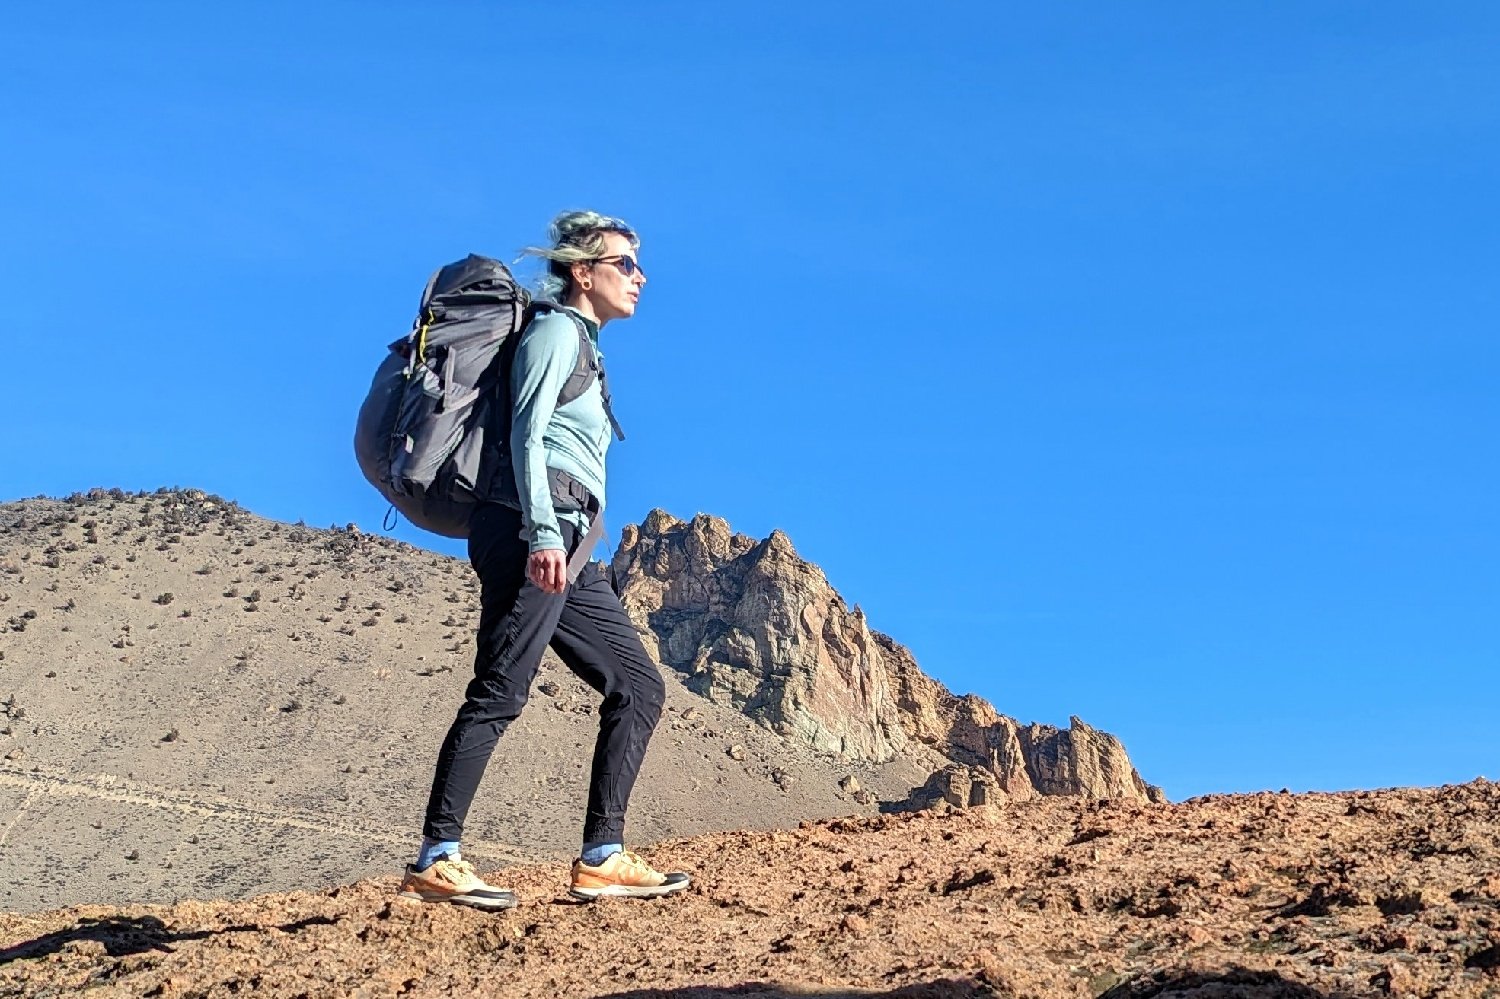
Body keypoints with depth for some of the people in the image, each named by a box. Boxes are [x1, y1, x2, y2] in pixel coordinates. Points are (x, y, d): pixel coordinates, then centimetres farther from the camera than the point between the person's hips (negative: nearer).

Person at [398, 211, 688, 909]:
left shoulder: (584, 344, 29)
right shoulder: (557, 329, 2)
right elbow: (527, 435, -11)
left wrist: (567, 543, 20)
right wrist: (544, 534, -22)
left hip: (567, 546, 10)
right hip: (534, 533, -10)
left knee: (638, 685, 4)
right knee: (499, 692, -13)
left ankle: (600, 859, 2)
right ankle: (435, 862, -11)